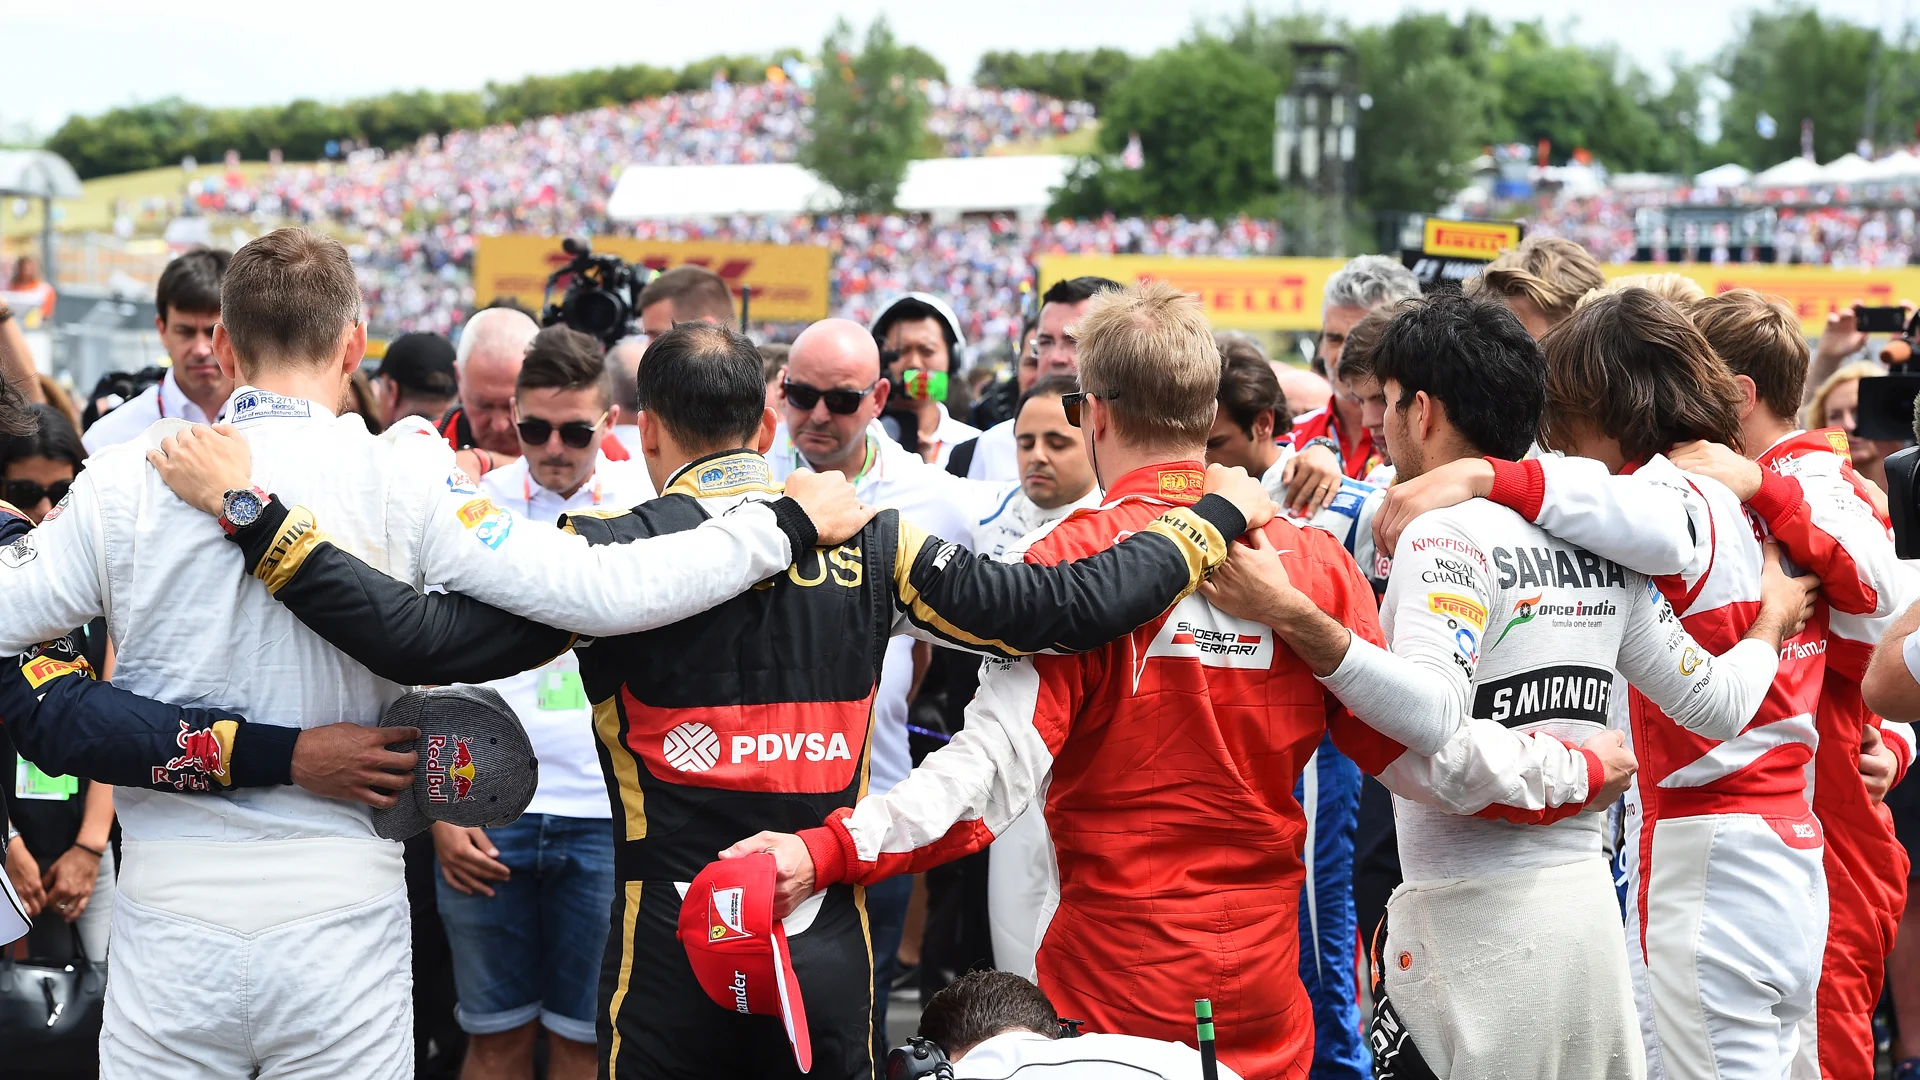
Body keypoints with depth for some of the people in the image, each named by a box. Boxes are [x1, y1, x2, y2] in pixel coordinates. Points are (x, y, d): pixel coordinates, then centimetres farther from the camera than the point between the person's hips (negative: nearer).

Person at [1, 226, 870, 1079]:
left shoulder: (122, 483, -4)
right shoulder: (403, 481, -7)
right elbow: (601, 590, -12)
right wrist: (788, 525, -2)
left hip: (170, 924, 1)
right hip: (341, 918, -1)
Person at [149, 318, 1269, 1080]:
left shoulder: (618, 550, -9)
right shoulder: (872, 540, 1)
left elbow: (424, 638, -18)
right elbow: (1064, 607, 2)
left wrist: (260, 520, -15)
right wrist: (1212, 522, 15)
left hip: (677, 955, -3)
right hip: (829, 950, 3)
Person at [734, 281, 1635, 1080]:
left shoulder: (1075, 559, -11)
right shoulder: (1310, 558, 1)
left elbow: (1001, 763, -20)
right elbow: (1418, 746, 2)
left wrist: (827, 852, -26)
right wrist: (1583, 771, 18)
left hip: (1115, 989, -4)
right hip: (1264, 989, 4)